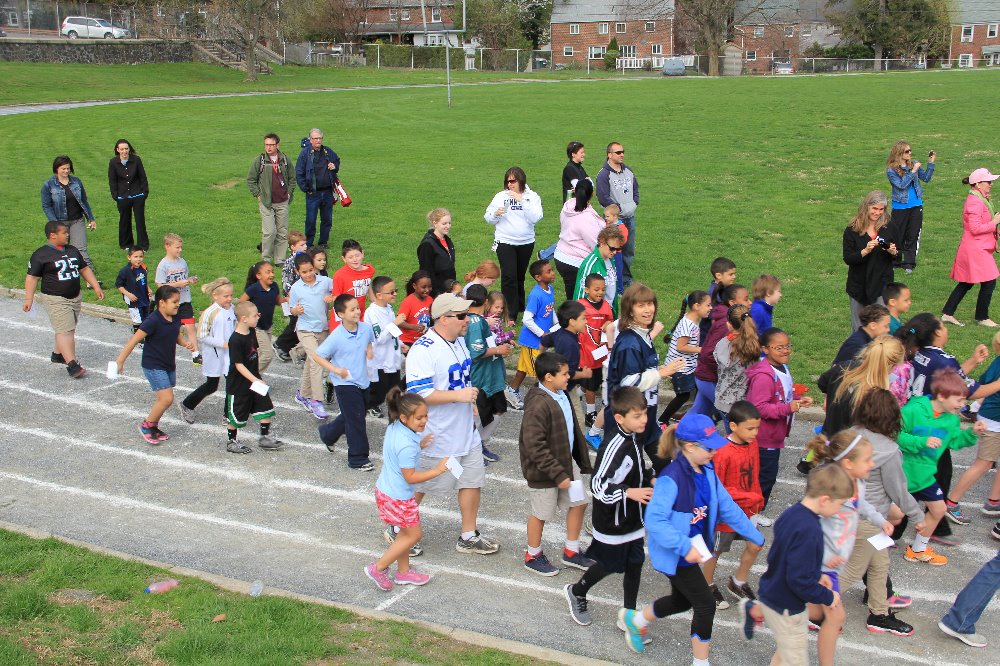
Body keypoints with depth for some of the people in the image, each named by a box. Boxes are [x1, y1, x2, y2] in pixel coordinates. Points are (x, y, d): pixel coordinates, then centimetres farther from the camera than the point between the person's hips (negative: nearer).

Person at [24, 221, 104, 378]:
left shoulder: (72, 251, 12)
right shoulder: (41, 254, -9)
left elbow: (85, 269, 20)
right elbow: (32, 277, -10)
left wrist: (96, 287, 14)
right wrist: (28, 299, -16)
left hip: (75, 297, 7)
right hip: (55, 300, -7)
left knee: (69, 329, 15)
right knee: (65, 331, -14)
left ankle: (58, 354, 35)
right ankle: (72, 365, -20)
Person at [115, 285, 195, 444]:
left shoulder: (176, 318, 0)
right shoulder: (153, 321, -22)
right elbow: (134, 340, -18)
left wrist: (186, 343, -8)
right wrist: (120, 361, -15)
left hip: (169, 364, 8)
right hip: (153, 366, -8)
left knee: (163, 399, 13)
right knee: (167, 398, -12)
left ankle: (153, 428, 30)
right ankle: (146, 426, 7)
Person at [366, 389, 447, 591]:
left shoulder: (394, 428, -3)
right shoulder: (406, 445, -31)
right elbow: (410, 477, -24)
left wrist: (419, 445, 3)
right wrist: (437, 470, -23)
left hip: (385, 489, 9)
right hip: (398, 497, -9)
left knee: (405, 532, 23)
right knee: (414, 534, 8)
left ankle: (403, 572, 37)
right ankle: (378, 568, 14)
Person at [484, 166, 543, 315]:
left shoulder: (532, 197, 0)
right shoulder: (501, 196, 0)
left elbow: (535, 218, -15)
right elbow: (488, 218, 2)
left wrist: (521, 200, -21)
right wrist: (496, 214, -20)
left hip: (526, 243, 2)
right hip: (505, 242, -1)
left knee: (520, 276, 15)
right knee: (509, 276, -12)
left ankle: (519, 307, 32)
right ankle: (510, 313, -8)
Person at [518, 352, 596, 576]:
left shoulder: (561, 396, 0)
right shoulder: (538, 405, -28)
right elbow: (535, 446, -29)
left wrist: (582, 460, 17)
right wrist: (558, 474, -25)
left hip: (566, 462, 8)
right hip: (544, 471, -8)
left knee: (579, 503, 15)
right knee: (541, 513, 9)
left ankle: (571, 552, 34)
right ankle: (533, 556, 32)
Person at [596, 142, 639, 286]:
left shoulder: (628, 170, 11)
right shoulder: (604, 174, -13)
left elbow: (636, 188, 22)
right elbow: (603, 198, -18)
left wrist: (634, 203, 7)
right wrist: (620, 208, -15)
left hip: (630, 217, 7)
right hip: (615, 219, -7)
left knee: (629, 250, 14)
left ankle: (626, 278, 26)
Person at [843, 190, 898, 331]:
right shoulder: (852, 230, -4)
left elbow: (898, 255, 9)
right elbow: (847, 259, -10)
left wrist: (893, 252, -14)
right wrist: (865, 251, -25)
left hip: (882, 284, 0)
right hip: (859, 285, 0)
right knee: (858, 329, 11)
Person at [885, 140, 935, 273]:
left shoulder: (914, 164, 2)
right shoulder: (891, 170, -11)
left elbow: (926, 178, 4)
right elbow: (901, 185, -20)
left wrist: (931, 163, -5)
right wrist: (913, 171, -22)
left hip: (916, 206, 4)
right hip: (900, 207, -4)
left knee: (913, 235, 6)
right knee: (897, 235, 6)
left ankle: (909, 263, 13)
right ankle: (895, 261, 22)